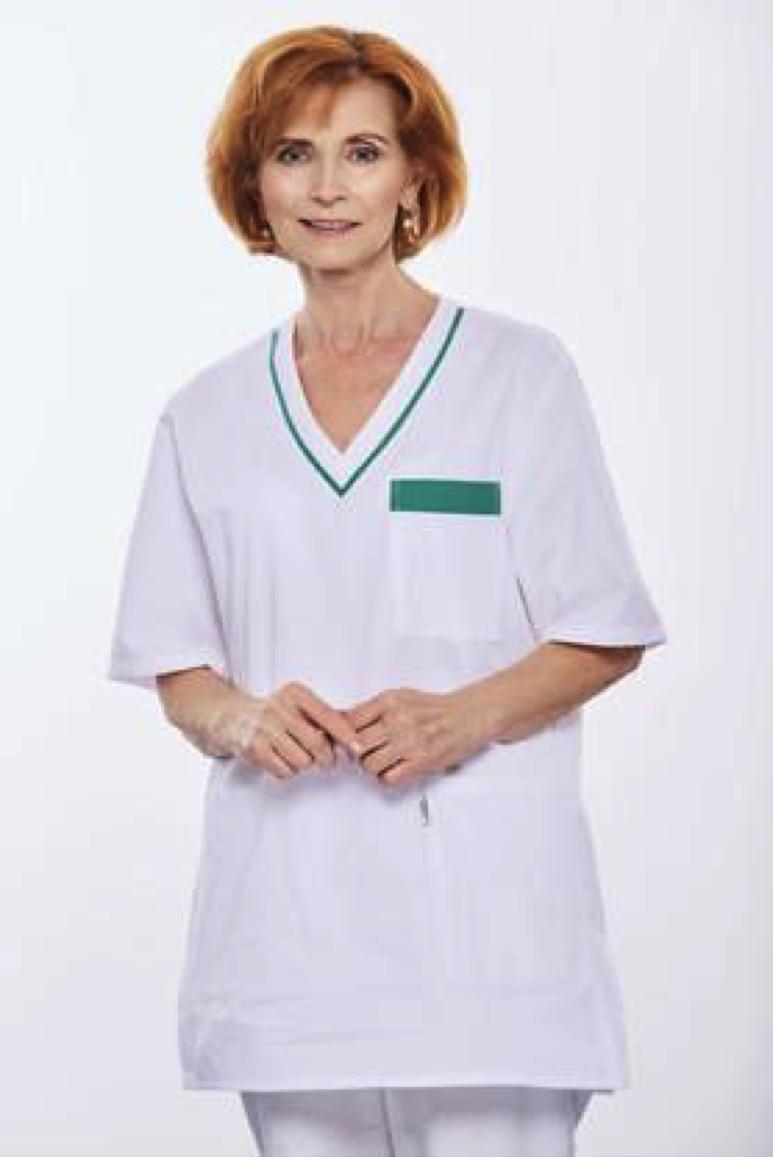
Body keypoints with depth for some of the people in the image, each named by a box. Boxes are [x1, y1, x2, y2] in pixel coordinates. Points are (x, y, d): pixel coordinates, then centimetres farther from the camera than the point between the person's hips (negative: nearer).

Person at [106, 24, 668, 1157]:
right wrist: (244, 720, -8)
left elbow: (604, 637, 3)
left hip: (482, 902, -2)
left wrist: (462, 718, -14)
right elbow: (176, 665, 14)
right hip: (287, 908, 3)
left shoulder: (521, 372, 4)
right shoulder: (208, 414, 12)